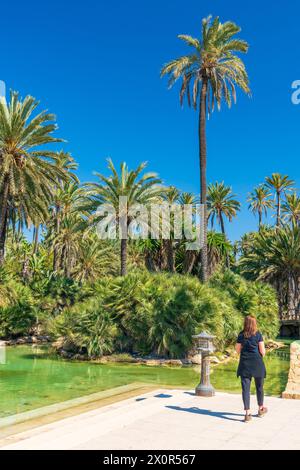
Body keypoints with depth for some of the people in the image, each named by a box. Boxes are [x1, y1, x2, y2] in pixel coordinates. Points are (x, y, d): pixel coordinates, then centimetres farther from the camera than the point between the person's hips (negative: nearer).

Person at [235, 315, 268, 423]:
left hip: (244, 364, 1)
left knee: (245, 388, 1)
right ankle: (261, 409, 34)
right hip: (257, 363, -1)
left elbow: (238, 350, 4)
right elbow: (262, 351, -6)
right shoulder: (258, 335, -6)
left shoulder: (241, 335, 0)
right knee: (259, 387, 17)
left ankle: (247, 413, -2)